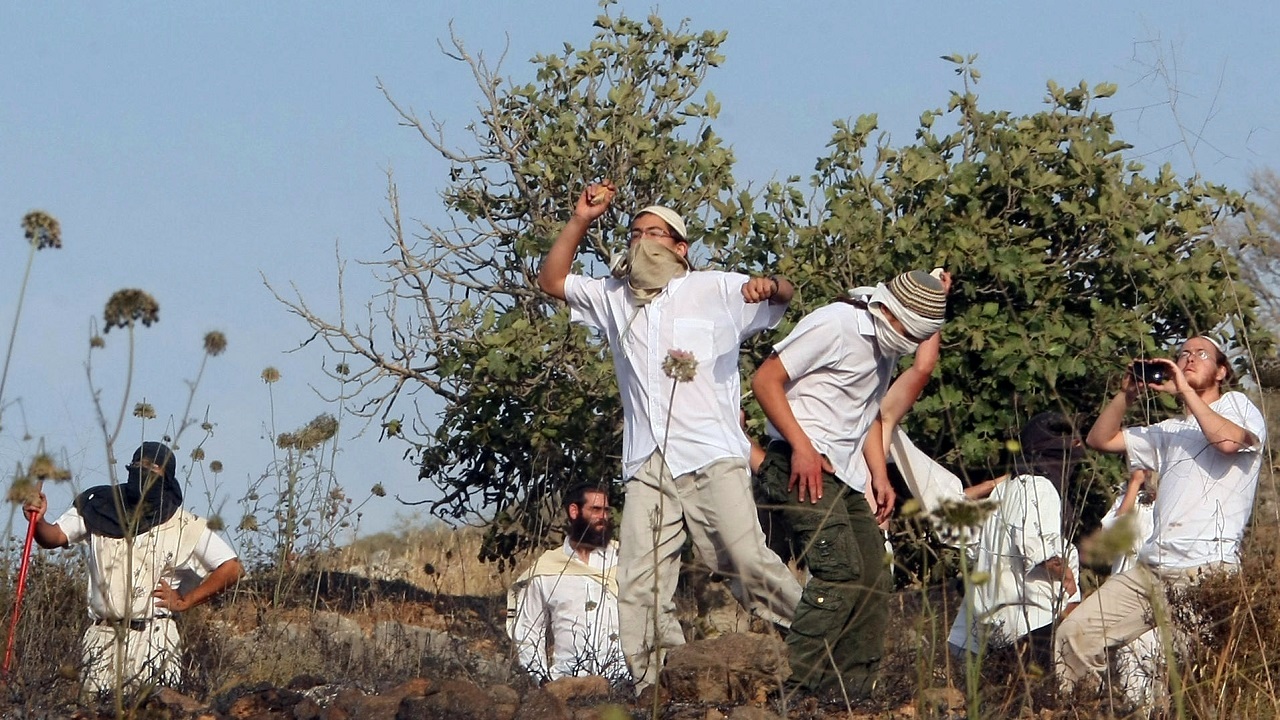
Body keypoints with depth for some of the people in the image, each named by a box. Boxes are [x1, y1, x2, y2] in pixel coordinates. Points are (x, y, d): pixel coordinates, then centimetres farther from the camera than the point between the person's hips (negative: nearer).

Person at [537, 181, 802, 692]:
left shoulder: (713, 290, 11)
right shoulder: (614, 298, 23)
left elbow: (784, 295, 7)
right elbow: (551, 280, 25)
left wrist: (769, 285, -18)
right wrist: (581, 221, 14)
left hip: (711, 459, -4)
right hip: (647, 469, 4)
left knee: (748, 562, -18)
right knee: (639, 588, -7)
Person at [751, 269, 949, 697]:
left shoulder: (885, 345, 16)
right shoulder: (833, 326, -12)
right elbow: (766, 379, -14)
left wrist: (879, 476, 14)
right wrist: (801, 446, -20)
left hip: (846, 477, 10)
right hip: (804, 467, -9)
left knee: (873, 581, 5)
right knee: (841, 570, -21)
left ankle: (851, 694, 9)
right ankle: (792, 682, -20)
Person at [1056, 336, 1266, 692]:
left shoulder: (1237, 405, 9)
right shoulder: (1170, 431, 29)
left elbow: (1228, 440, -15)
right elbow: (1100, 439, 25)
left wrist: (1186, 390, -8)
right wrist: (1127, 393, 12)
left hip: (1207, 573, -7)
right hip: (1150, 569, 7)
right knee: (1074, 635, -4)